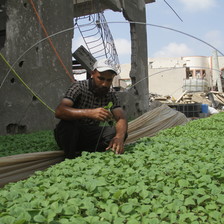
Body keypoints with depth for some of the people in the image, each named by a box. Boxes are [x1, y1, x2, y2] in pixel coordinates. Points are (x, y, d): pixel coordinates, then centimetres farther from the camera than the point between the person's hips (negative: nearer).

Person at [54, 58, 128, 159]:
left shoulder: (111, 95, -2)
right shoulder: (79, 87, -17)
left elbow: (122, 118, -14)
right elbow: (59, 111, -32)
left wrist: (119, 137, -38)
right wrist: (89, 112, -48)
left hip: (89, 136, 4)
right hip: (69, 135, -4)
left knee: (119, 132, -17)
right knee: (68, 122, -35)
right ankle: (70, 159, -13)